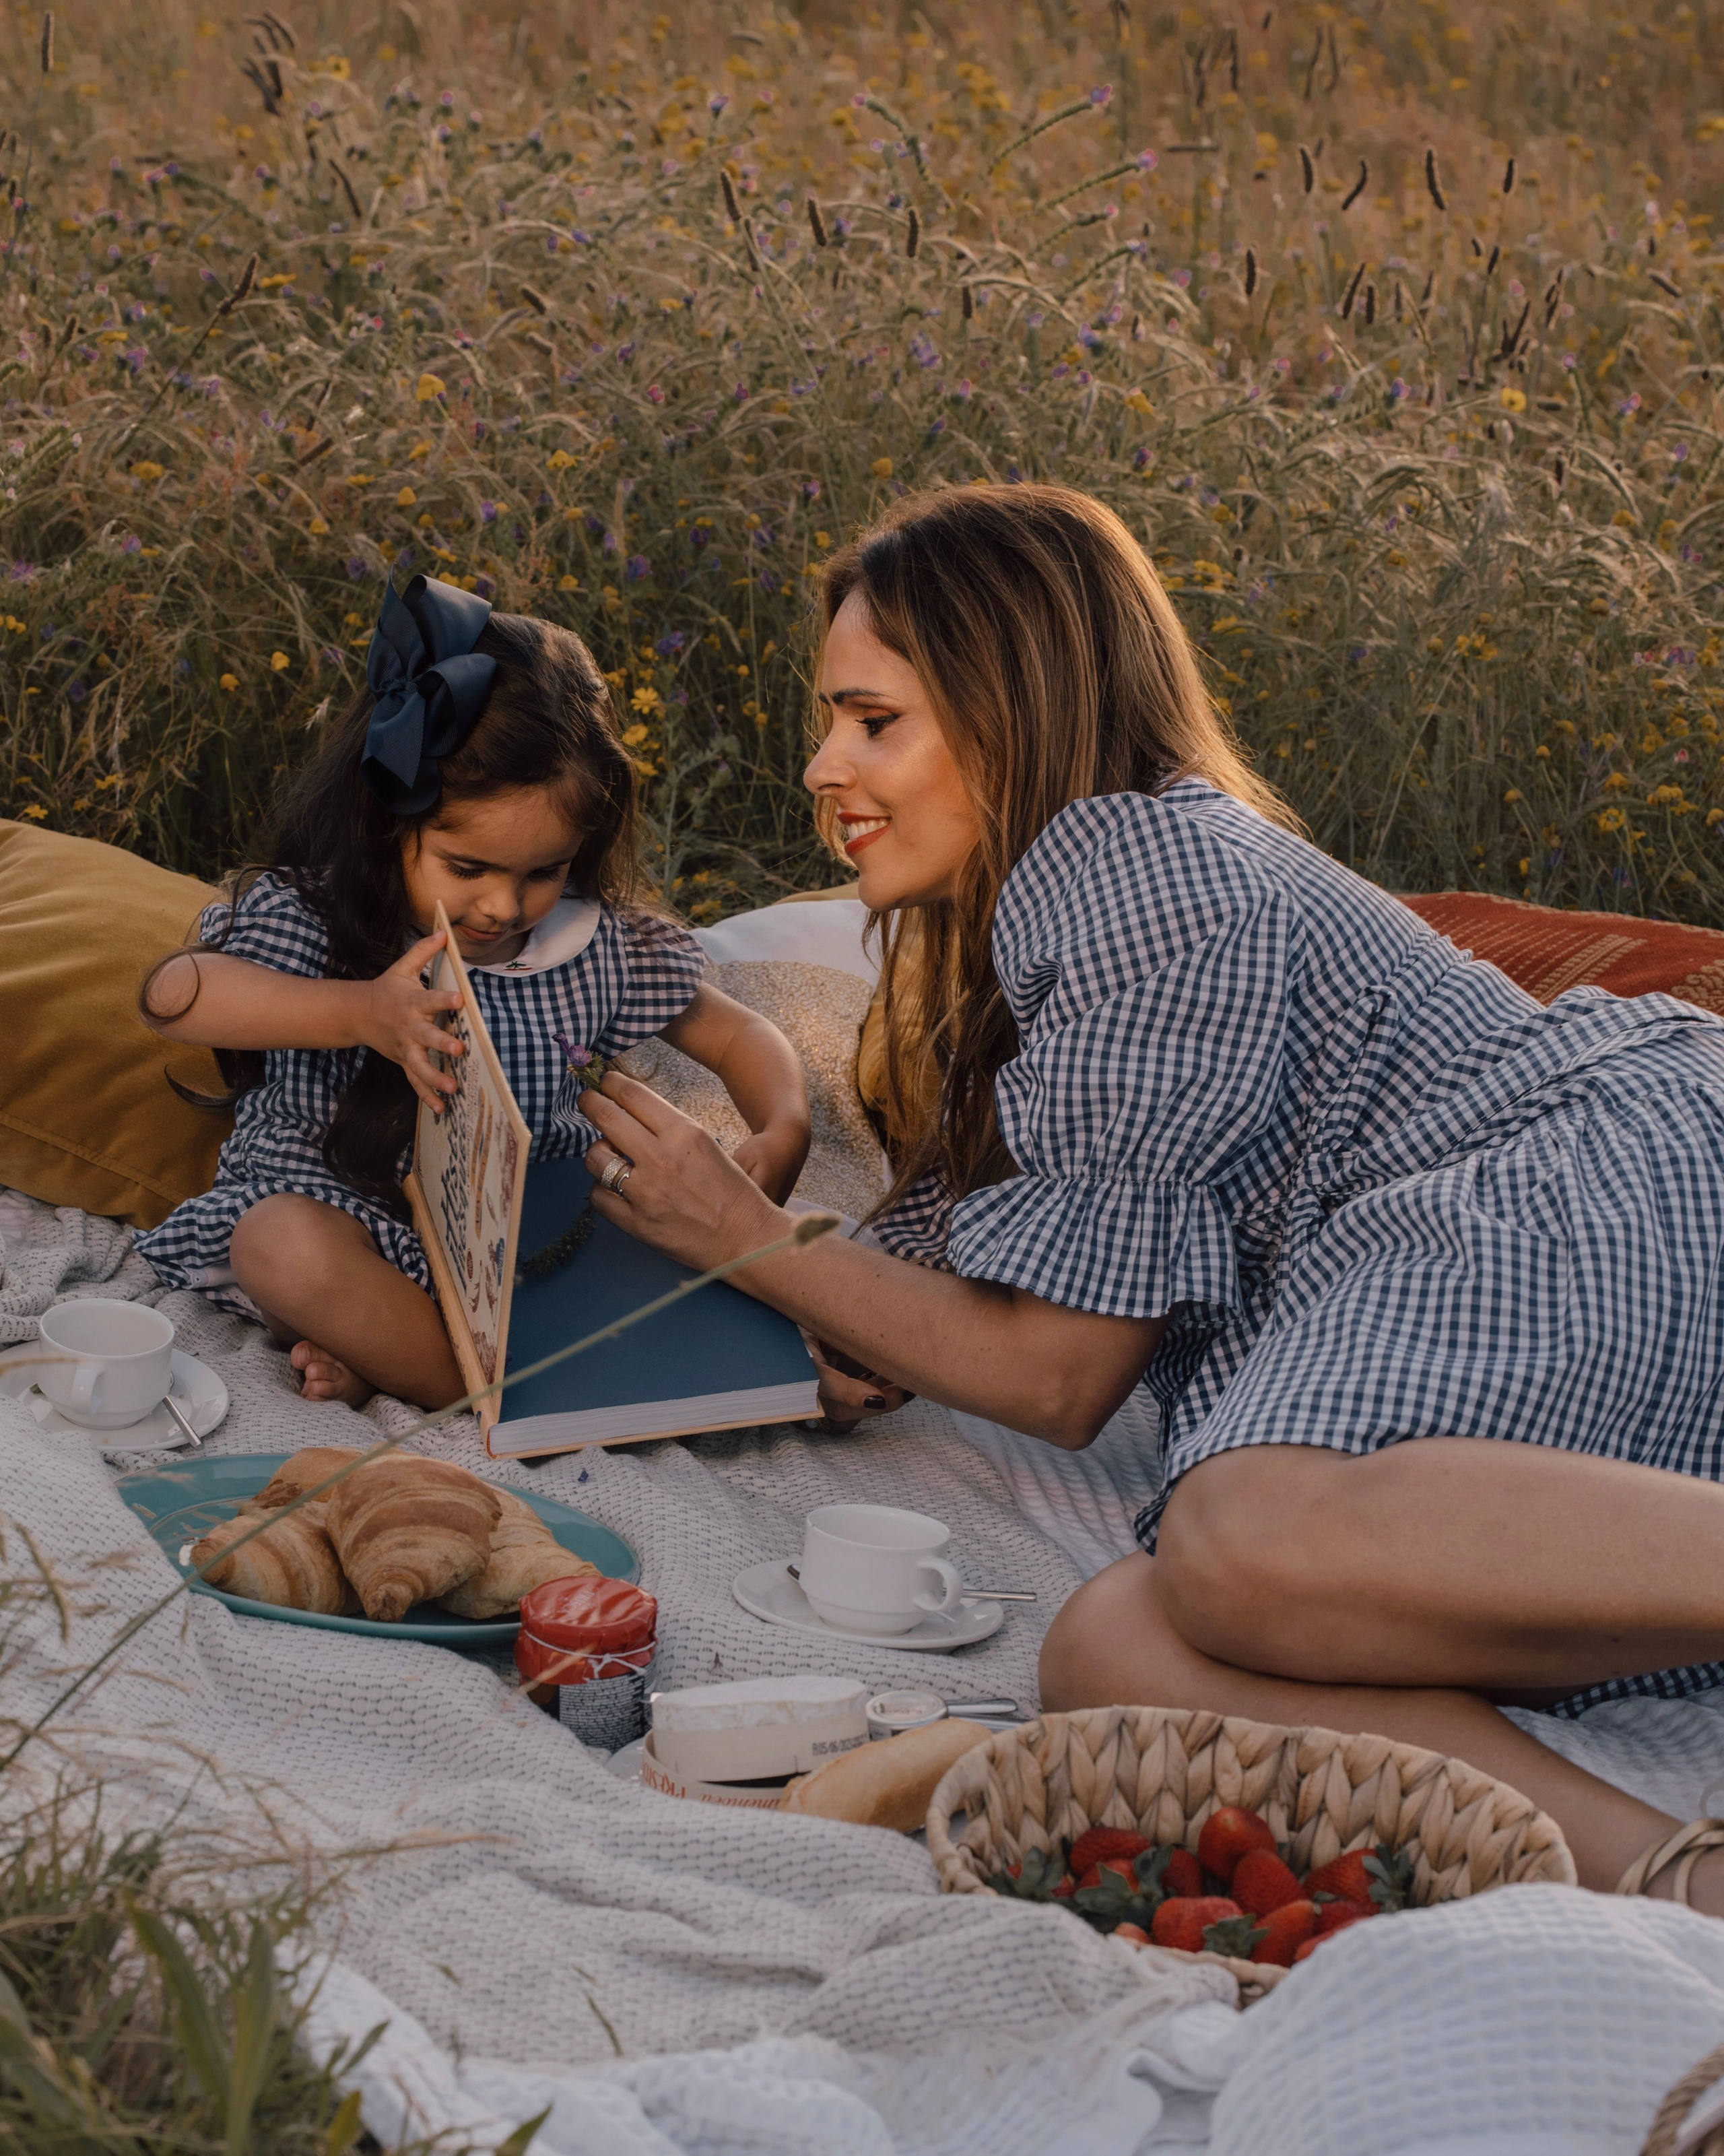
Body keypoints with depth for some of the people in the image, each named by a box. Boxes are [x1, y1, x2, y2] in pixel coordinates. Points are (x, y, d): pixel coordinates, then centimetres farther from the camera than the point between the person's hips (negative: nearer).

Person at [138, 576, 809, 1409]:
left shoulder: (598, 947, 0)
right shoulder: (317, 918, -9)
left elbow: (739, 1036, 10)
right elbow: (174, 996, -24)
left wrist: (784, 1130, -13)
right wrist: (360, 1014, -33)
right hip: (347, 1211, -3)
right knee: (284, 1243, -36)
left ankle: (382, 1358, -25)